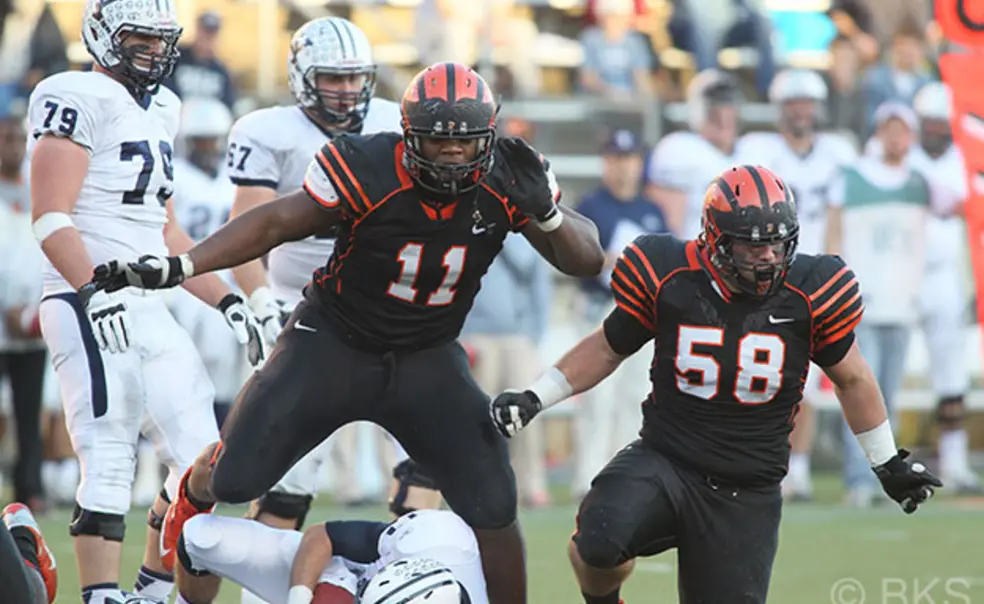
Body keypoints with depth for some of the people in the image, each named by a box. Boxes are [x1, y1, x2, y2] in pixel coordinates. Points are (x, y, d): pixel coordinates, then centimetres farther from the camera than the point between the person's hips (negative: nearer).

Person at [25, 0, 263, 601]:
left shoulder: (161, 110, 19)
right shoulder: (78, 100, -8)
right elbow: (51, 218, -16)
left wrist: (228, 300, 20)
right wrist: (95, 292, -28)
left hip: (150, 312, 9)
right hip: (90, 310, -9)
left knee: (201, 458, 6)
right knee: (110, 462, -12)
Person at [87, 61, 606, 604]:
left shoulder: (507, 180, -16)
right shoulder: (368, 171, -25)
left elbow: (587, 260, -11)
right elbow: (275, 224, -15)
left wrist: (545, 210, -32)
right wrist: (175, 268, -22)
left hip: (426, 358, 2)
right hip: (333, 344, -2)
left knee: (492, 507, -12)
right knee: (236, 478, -4)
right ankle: (194, 495, 35)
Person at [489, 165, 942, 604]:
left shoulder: (808, 292, -6)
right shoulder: (668, 279, -8)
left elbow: (851, 379, 11)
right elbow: (609, 348, 10)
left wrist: (889, 464, 18)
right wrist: (533, 399, 3)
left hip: (746, 497, 2)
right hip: (664, 462, -2)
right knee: (598, 543, -31)